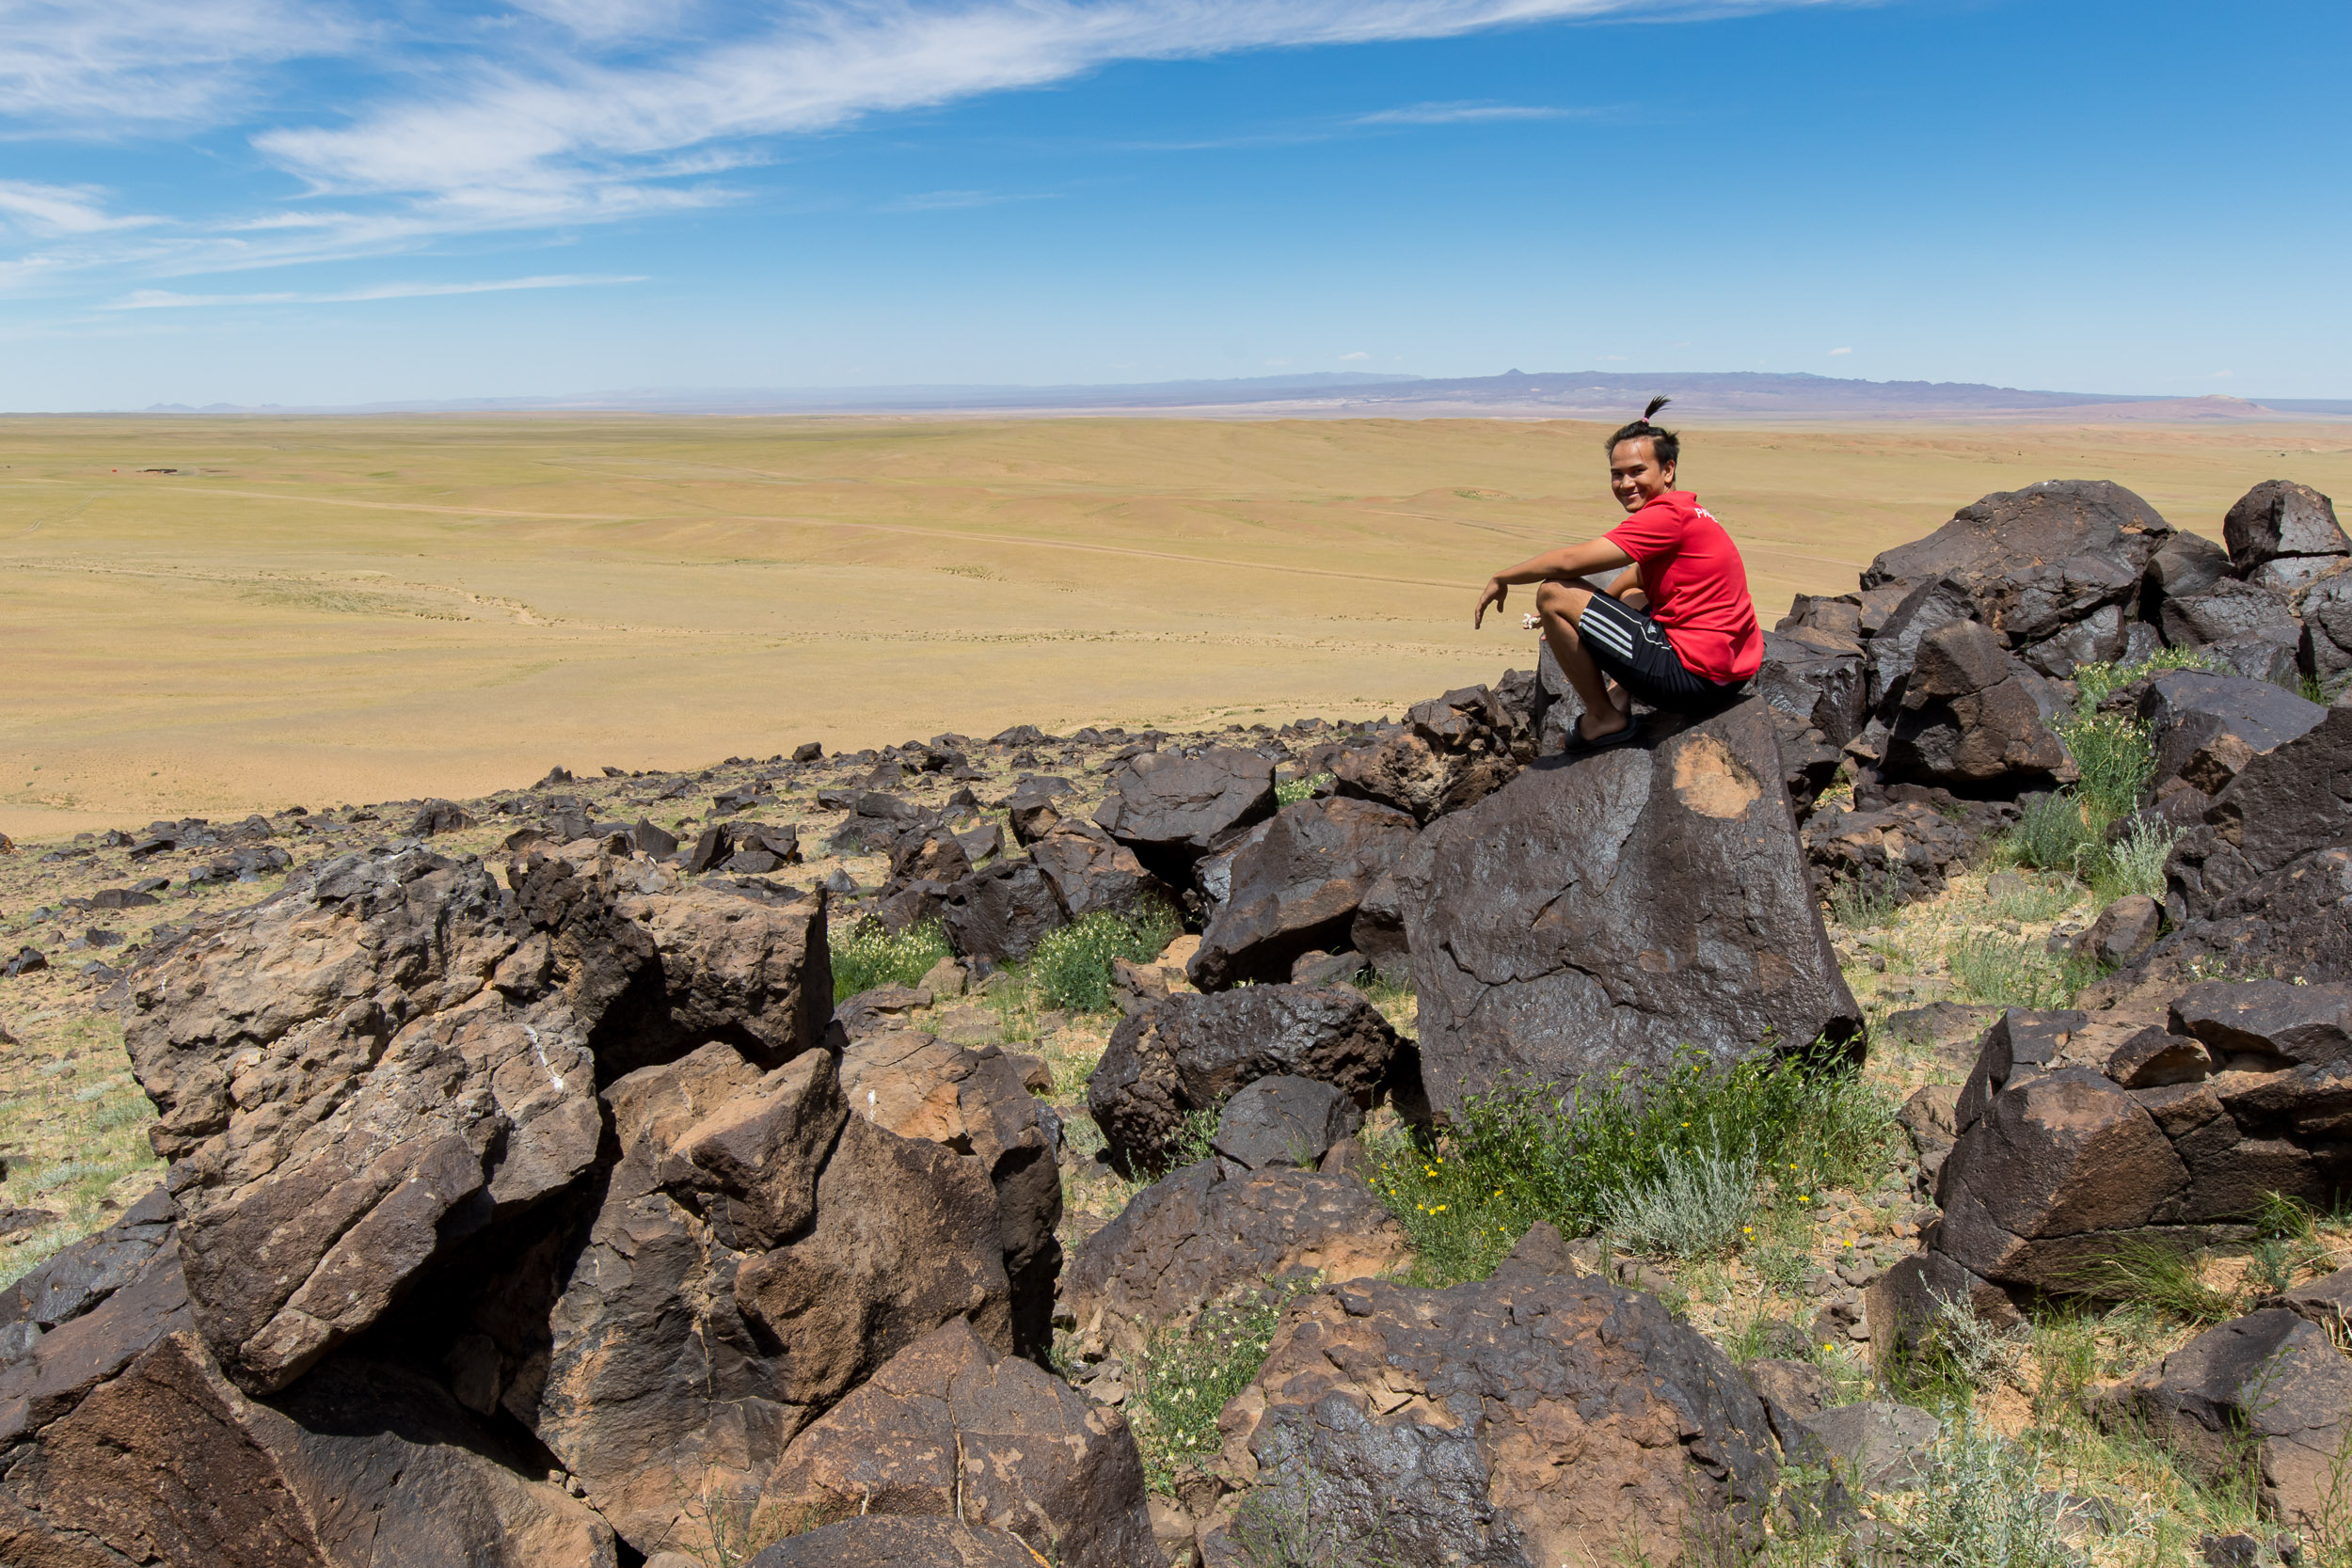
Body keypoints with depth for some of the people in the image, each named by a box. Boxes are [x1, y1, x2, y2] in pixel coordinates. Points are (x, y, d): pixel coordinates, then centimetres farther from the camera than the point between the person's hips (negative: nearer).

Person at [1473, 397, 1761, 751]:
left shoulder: (1668, 515, -15)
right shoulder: (1686, 511, 16)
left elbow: (1568, 561, -15)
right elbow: (1638, 575, 32)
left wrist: (1501, 579, 0)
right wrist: (1570, 616, 31)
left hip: (1694, 678, -11)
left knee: (1553, 592, -10)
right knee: (1630, 595, 37)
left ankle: (1603, 718, 1)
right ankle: (1619, 699, 17)